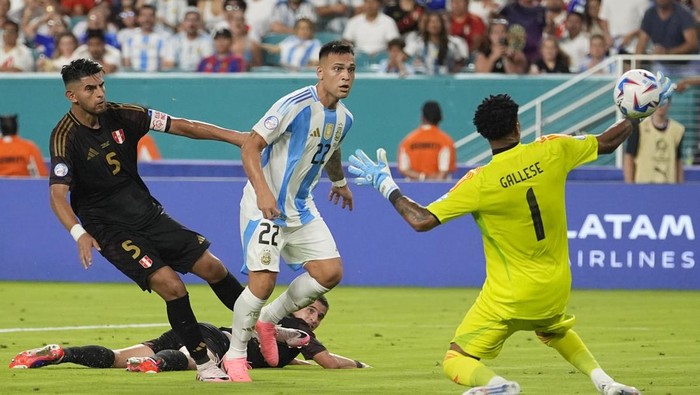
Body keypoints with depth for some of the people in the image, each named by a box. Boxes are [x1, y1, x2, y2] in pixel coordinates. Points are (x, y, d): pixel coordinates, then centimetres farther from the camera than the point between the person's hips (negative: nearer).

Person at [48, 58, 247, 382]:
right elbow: (58, 194, -24)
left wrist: (235, 137, -7)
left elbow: (181, 126, -2)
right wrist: (79, 233, -41)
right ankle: (204, 365, -7)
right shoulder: (65, 137, -17)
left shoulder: (120, 116, -4)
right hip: (110, 230, -5)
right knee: (171, 285, -19)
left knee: (212, 267, 4)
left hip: (148, 213, 5)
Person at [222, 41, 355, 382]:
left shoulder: (344, 118, 3)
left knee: (330, 272, -1)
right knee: (263, 280, -17)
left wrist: (339, 182, 45)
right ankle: (235, 355, 3)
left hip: (301, 207, 8)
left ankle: (269, 319, 20)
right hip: (264, 205, -8)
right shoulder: (296, 105, -22)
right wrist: (262, 190, -37)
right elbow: (250, 146, -24)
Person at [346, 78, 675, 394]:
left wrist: (385, 184, -6)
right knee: (554, 331, 38)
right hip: (556, 288, 5)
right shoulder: (552, 151, -9)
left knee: (455, 362, 2)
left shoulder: (480, 182, -18)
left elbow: (421, 220, -19)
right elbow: (607, 142, 6)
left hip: (508, 296, -5)